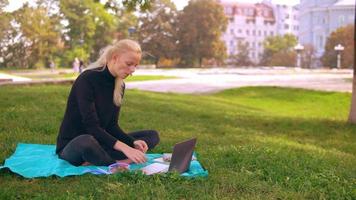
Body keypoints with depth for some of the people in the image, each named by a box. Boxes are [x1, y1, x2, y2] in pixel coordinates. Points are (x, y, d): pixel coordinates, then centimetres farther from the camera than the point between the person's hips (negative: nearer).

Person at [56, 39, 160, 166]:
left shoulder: (119, 86, 5)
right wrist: (124, 148, -34)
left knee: (152, 135, -4)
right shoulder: (87, 79, -18)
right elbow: (91, 126, -26)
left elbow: (111, 125, 3)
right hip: (71, 145, -9)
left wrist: (133, 142, -15)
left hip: (98, 141, 9)